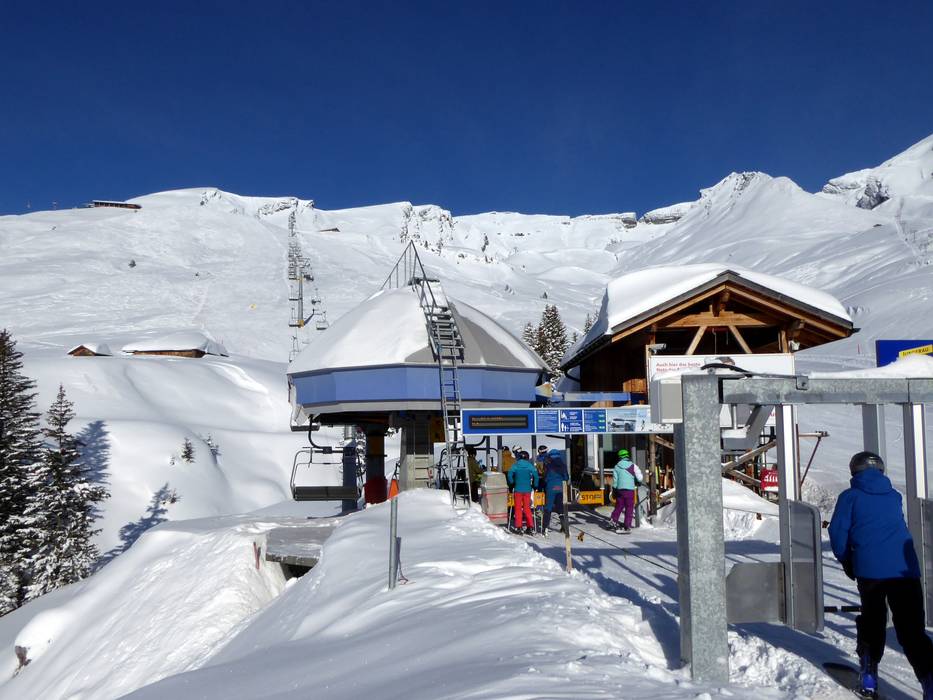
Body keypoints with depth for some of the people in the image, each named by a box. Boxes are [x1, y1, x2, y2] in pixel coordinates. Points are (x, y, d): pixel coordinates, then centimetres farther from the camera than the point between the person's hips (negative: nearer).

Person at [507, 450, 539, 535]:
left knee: (518, 508, 6)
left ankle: (518, 527, 3)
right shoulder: (530, 466, 0)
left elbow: (510, 474, -11)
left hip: (518, 489, -1)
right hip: (528, 490, 1)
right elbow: (536, 475, -8)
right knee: (527, 508, 10)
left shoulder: (515, 465, -2)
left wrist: (512, 483, 4)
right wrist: (535, 486, 3)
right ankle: (530, 527, 5)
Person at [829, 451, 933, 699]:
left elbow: (837, 531, -2)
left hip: (870, 569, -2)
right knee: (912, 629, -1)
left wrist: (846, 561, 13)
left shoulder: (850, 496, 5)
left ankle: (869, 674, 19)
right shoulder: (894, 496, 17)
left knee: (872, 620, 19)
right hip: (905, 569, 2)